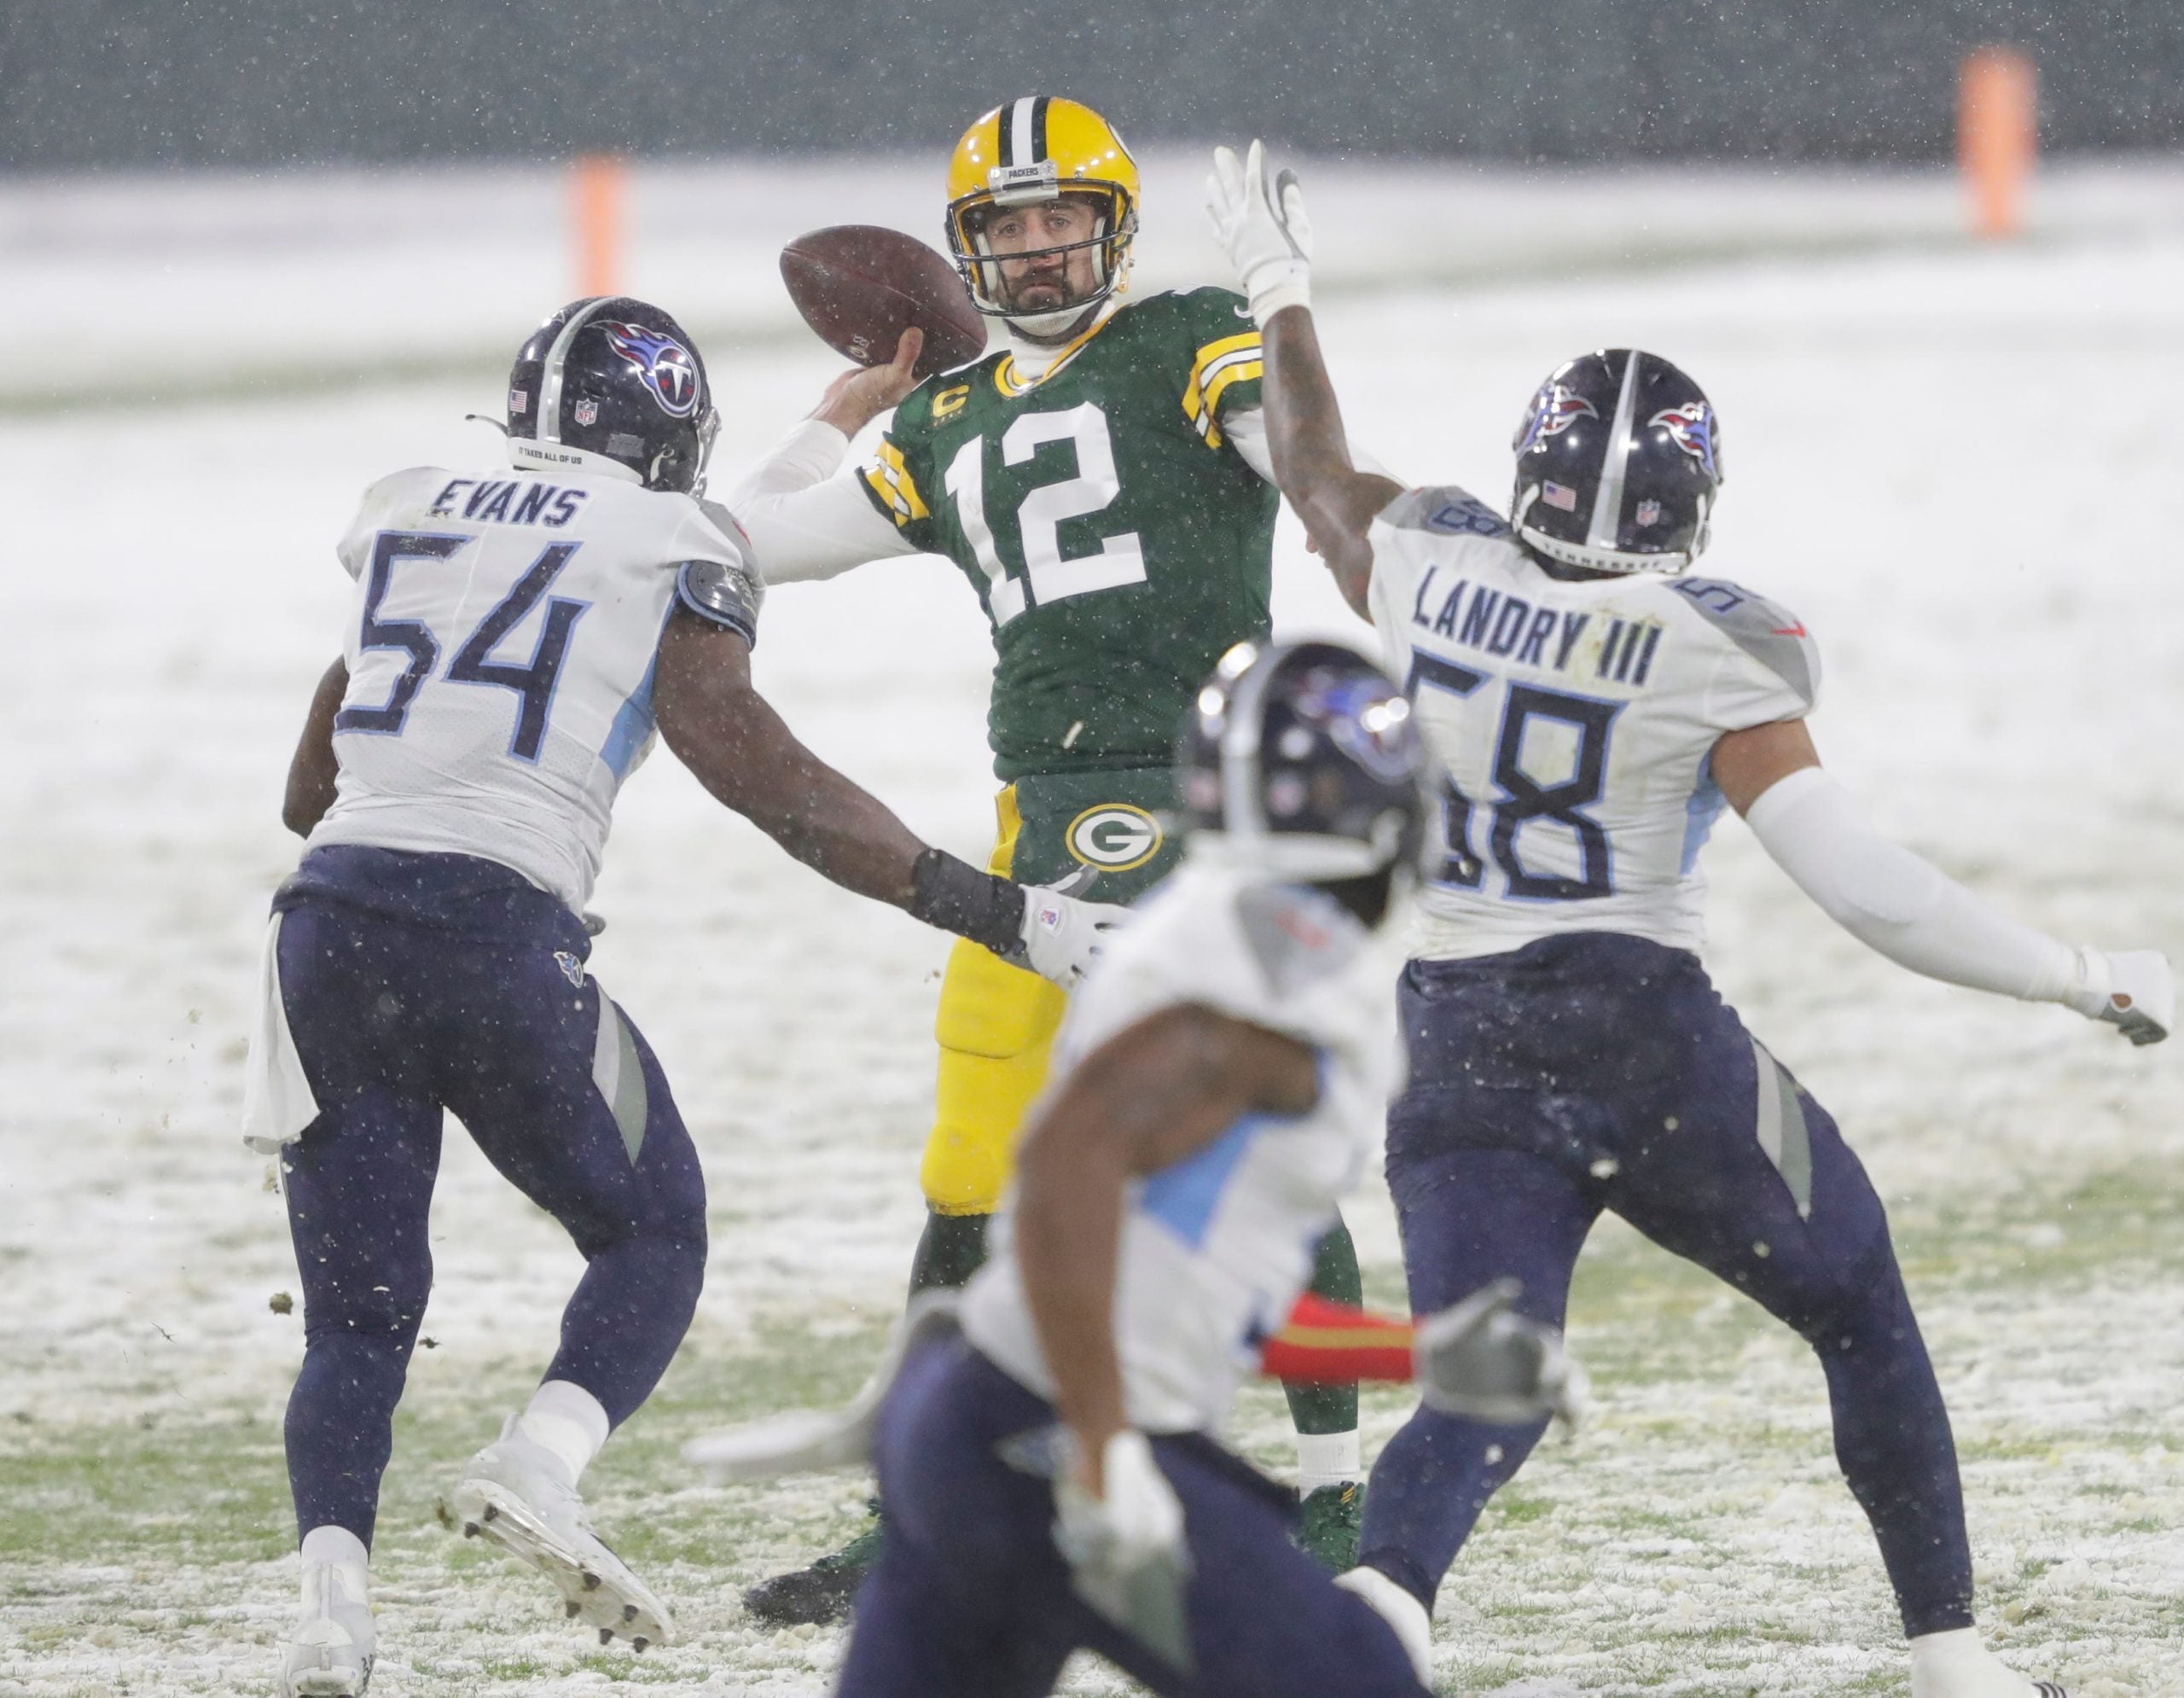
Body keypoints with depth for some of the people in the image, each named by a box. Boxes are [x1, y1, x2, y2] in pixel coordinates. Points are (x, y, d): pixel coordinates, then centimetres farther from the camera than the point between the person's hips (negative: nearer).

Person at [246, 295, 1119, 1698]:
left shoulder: (404, 517, 18)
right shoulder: (667, 549, 5)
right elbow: (756, 770, -4)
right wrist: (991, 909, -3)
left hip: (332, 911, 4)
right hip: (496, 928, -4)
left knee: (358, 1311, 11)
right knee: (651, 1236, 16)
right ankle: (542, 1464, -11)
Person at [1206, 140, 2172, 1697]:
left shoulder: (1429, 573, -2)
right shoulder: (1709, 659, -13)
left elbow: (1316, 471, 21)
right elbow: (1862, 884, -18)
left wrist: (1281, 293, 38)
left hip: (1461, 1059, 4)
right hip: (1652, 1044, -3)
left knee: (1481, 1390, 2)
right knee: (1864, 1319, 18)